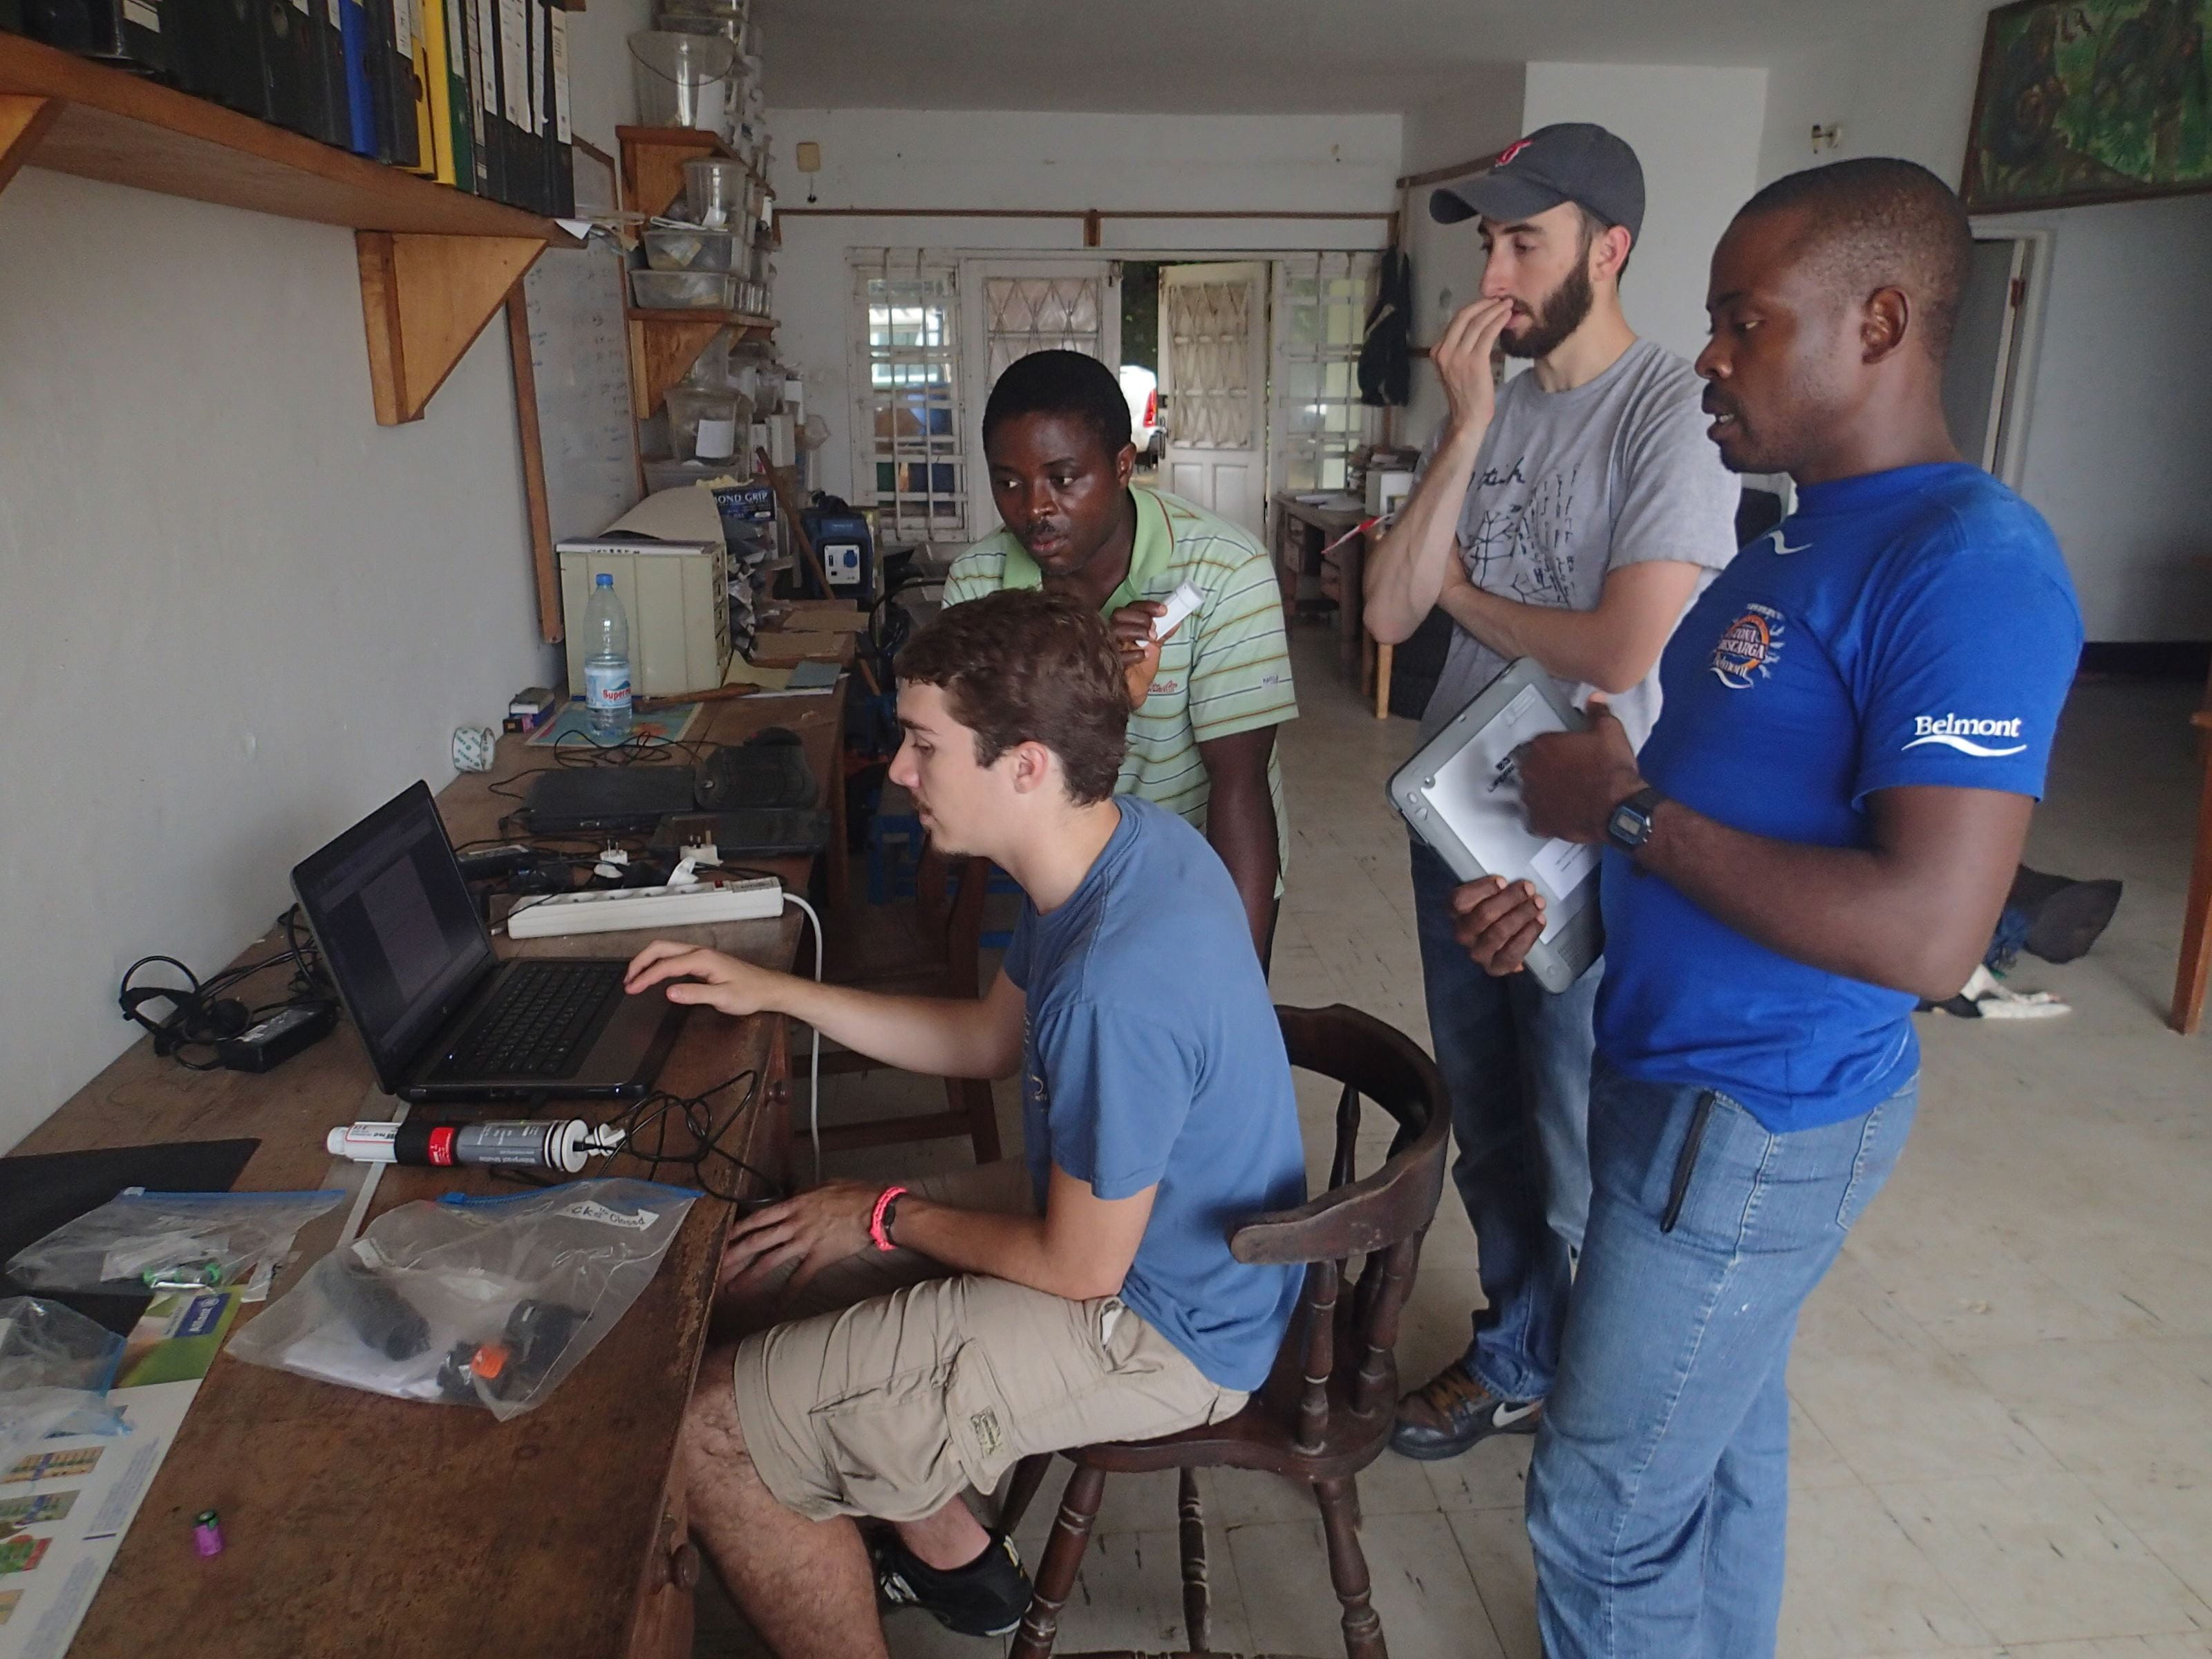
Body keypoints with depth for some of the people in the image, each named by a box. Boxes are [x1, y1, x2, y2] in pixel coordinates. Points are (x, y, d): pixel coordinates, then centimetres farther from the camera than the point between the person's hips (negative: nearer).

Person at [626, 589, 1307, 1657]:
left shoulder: (1119, 986, -36)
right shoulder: (1121, 843, -5)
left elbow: (1079, 1269, -23)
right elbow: (987, 1041, 9)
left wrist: (890, 1216, -7)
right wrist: (775, 992, 5)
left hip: (1159, 1329, -9)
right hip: (1131, 1216, 9)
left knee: (708, 1432, -11)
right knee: (753, 1267, 15)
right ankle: (950, 1557, 31)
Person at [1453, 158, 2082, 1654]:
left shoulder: (1971, 564, -22)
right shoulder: (1805, 539, 9)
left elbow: (1929, 931, -30)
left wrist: (1626, 809, -22)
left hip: (1760, 1126, -9)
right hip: (1689, 1079, 9)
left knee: (1605, 1510, 4)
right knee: (1722, 1435, 25)